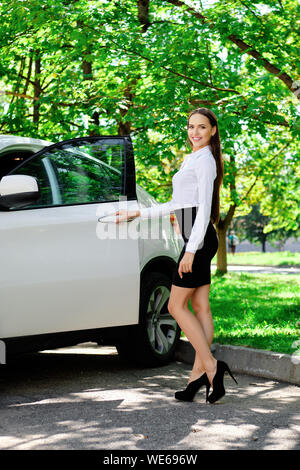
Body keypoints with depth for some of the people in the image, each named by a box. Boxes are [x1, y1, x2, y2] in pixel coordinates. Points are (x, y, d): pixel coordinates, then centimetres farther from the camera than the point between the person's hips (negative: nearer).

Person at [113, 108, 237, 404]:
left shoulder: (205, 160, -8)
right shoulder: (191, 160, 21)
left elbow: (204, 207, -15)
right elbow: (176, 204, 26)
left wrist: (190, 250, -21)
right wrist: (136, 214, 27)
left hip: (199, 239, -10)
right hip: (199, 241, 10)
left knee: (176, 305, -7)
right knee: (199, 308, 6)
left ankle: (210, 366, -8)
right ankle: (199, 374, 7)